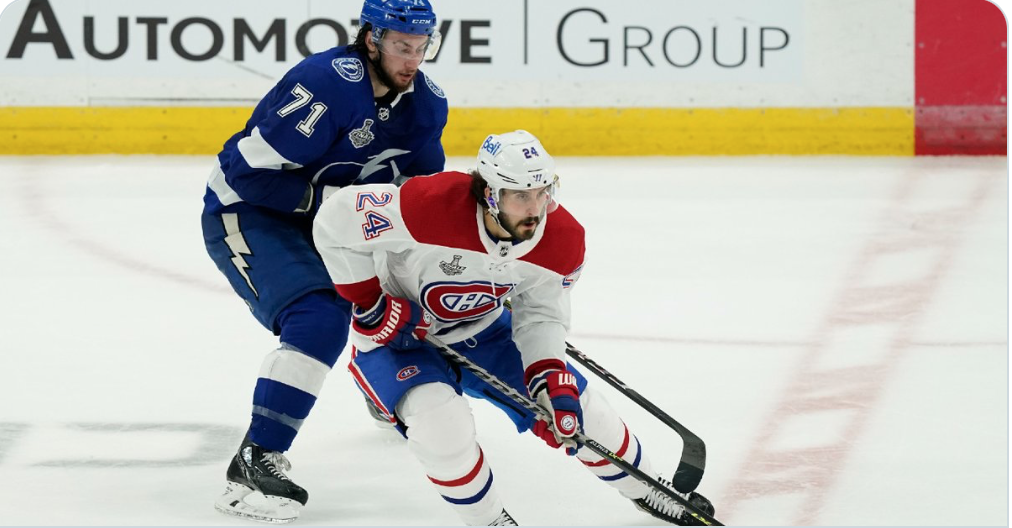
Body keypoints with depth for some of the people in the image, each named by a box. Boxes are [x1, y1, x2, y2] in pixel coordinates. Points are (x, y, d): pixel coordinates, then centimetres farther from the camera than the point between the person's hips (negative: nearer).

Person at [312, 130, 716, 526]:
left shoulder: (562, 240, -19)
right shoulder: (432, 205, -37)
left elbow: (541, 314, -7)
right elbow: (334, 222, -29)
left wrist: (551, 380, -22)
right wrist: (370, 304, -22)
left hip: (483, 330, 5)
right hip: (394, 331, -5)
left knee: (574, 405, 2)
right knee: (441, 420, -32)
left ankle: (645, 489, 29)